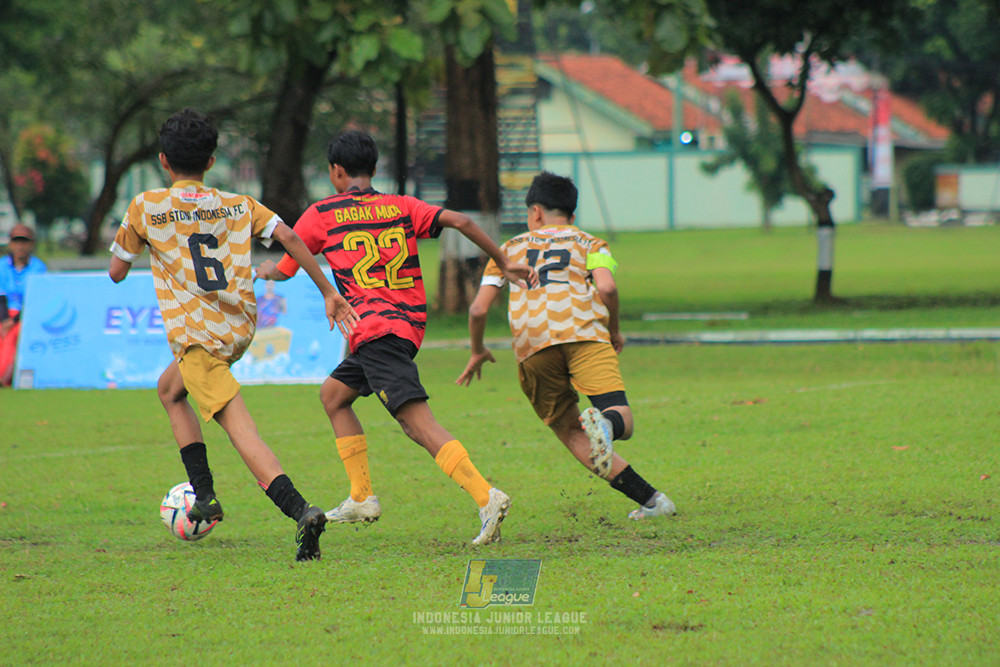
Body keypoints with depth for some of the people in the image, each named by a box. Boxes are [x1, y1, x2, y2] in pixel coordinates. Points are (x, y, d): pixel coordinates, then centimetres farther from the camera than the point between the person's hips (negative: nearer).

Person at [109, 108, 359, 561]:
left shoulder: (145, 207, 0)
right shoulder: (238, 206, 10)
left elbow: (117, 272, 8)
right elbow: (289, 238, -3)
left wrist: (129, 239, 29)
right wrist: (329, 294, 0)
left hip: (197, 334, -6)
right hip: (241, 328, 6)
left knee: (243, 433, -15)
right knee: (170, 390, 30)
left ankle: (300, 510, -33)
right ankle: (203, 494, 22)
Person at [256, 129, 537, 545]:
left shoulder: (321, 215, 6)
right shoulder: (401, 207, 15)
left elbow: (284, 270, 17)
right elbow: (459, 221, 1)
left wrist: (264, 272, 41)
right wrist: (503, 264, 8)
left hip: (375, 331, -7)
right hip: (410, 324, 7)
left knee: (419, 424, -17)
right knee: (333, 394, 24)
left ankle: (486, 497, -33)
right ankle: (362, 499, 22)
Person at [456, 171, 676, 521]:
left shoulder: (511, 248, 27)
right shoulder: (589, 243, 23)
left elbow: (478, 309, 19)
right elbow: (606, 287, 1)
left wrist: (478, 352, 35)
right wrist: (614, 331, 18)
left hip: (531, 348, 1)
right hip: (585, 334, -1)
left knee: (572, 435, 9)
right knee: (621, 422, -10)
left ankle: (649, 499, -4)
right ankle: (604, 423, -48)